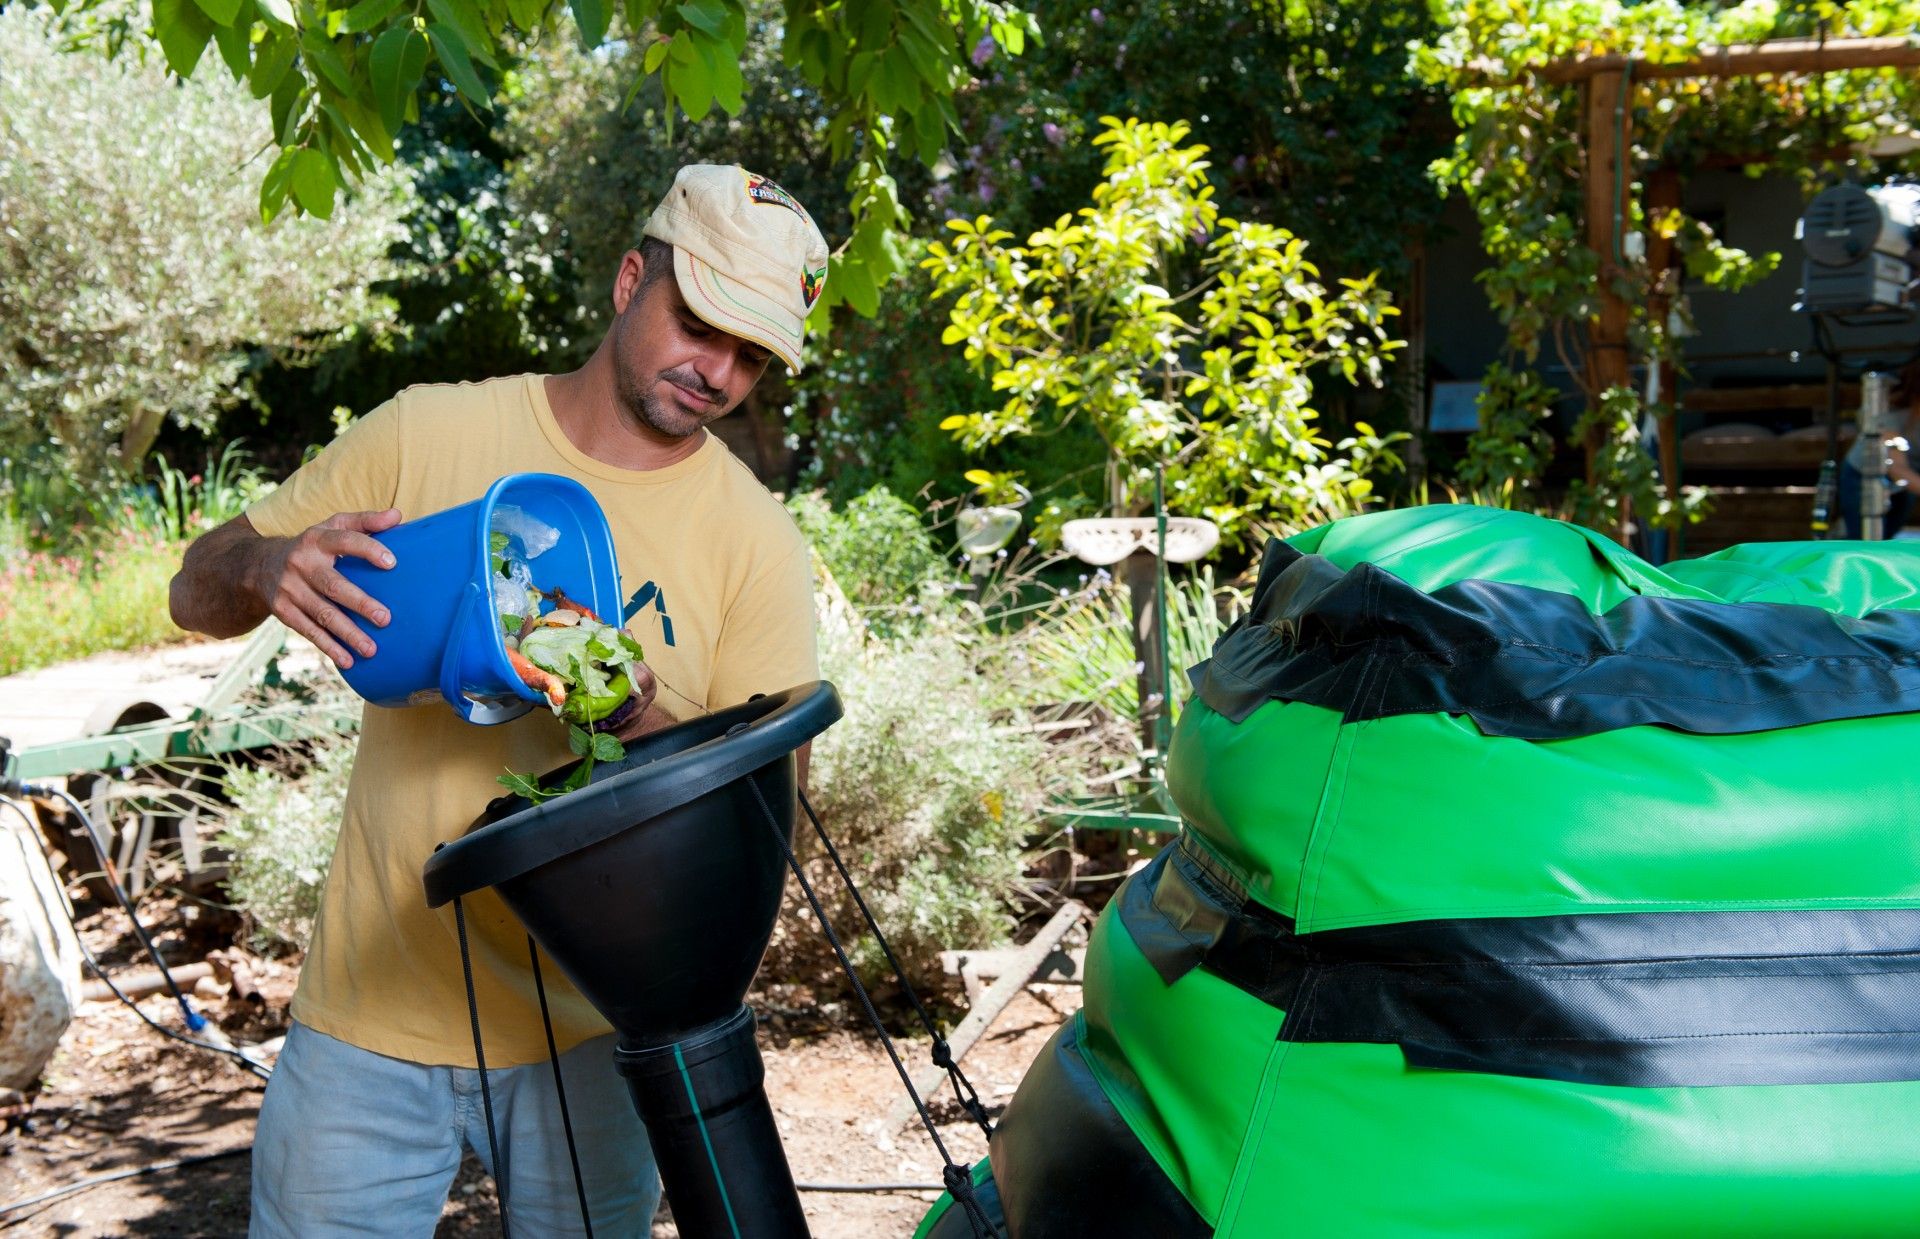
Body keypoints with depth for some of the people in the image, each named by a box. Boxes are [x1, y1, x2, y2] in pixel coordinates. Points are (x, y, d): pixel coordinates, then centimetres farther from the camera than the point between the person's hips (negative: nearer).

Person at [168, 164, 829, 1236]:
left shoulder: (757, 543, -4)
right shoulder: (427, 435, -2)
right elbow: (197, 594, 4)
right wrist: (265, 568, -20)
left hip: (590, 1033, 0)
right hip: (369, 1020, 0)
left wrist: (644, 722, -26)